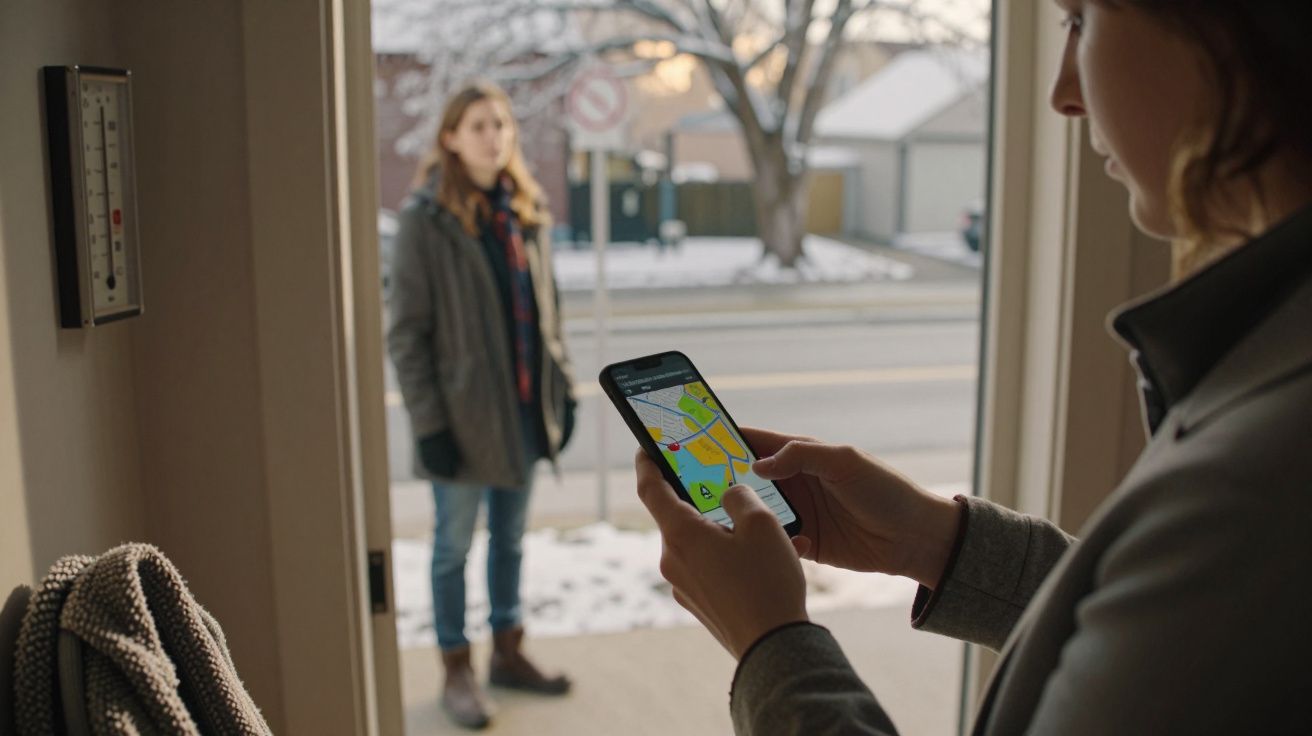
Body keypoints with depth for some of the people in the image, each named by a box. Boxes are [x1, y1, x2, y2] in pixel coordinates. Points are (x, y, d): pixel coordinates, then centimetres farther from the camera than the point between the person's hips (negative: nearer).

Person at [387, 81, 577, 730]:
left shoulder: (525, 208, 6)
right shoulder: (426, 216, -11)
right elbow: (406, 328, -11)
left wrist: (562, 386, 8)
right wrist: (428, 420, -15)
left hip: (524, 406, 5)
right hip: (463, 409, -5)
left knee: (511, 537, 17)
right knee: (455, 544, 9)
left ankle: (507, 652, 33)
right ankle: (456, 670, 24)